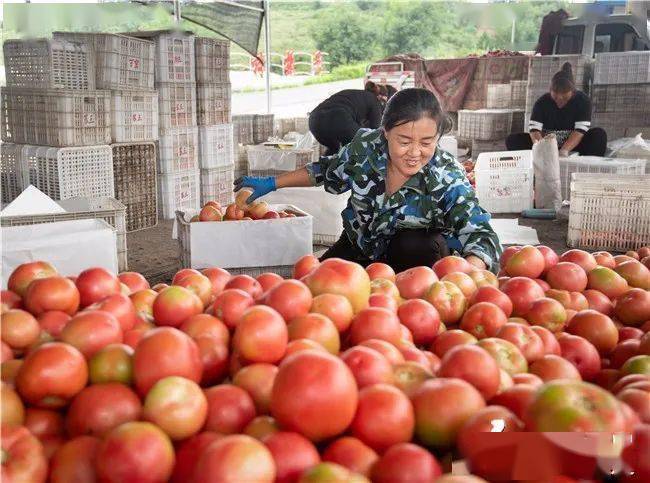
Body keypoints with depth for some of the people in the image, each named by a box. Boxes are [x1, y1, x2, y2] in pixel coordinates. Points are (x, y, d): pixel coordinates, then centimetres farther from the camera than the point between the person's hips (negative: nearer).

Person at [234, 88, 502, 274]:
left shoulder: (447, 178, -30)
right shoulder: (366, 145, -21)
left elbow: (480, 234, -41)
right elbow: (328, 171, 1)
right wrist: (271, 184, 4)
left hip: (413, 254, -3)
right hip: (358, 247, 3)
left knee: (421, 246, -36)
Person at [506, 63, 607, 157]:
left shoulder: (583, 101, -8)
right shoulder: (542, 102, -3)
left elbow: (580, 130, -20)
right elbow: (534, 129, -15)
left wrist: (564, 150, -38)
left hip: (574, 145, -1)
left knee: (599, 134, -28)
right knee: (512, 140, -19)